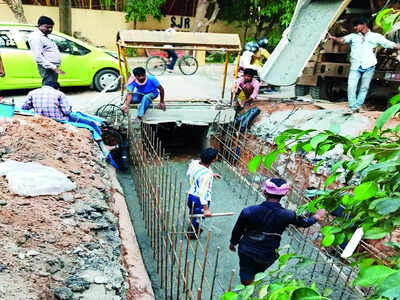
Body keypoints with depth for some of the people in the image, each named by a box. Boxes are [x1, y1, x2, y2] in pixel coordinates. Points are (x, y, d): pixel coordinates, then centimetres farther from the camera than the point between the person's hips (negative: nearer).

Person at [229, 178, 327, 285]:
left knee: (246, 278, 20)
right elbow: (304, 222, -1)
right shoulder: (287, 216, -23)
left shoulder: (249, 211, -25)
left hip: (246, 251, -2)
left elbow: (237, 230, -9)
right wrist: (316, 217, 21)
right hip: (268, 256, 2)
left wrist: (233, 242, 12)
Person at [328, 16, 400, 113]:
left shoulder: (375, 36, 12)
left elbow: (392, 45, 12)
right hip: (355, 66, 0)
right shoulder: (353, 36, 16)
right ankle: (352, 108, -3)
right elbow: (342, 40, -1)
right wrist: (333, 38, -20)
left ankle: (357, 107, 12)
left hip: (369, 66, 0)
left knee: (364, 88, 3)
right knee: (351, 87, -11)